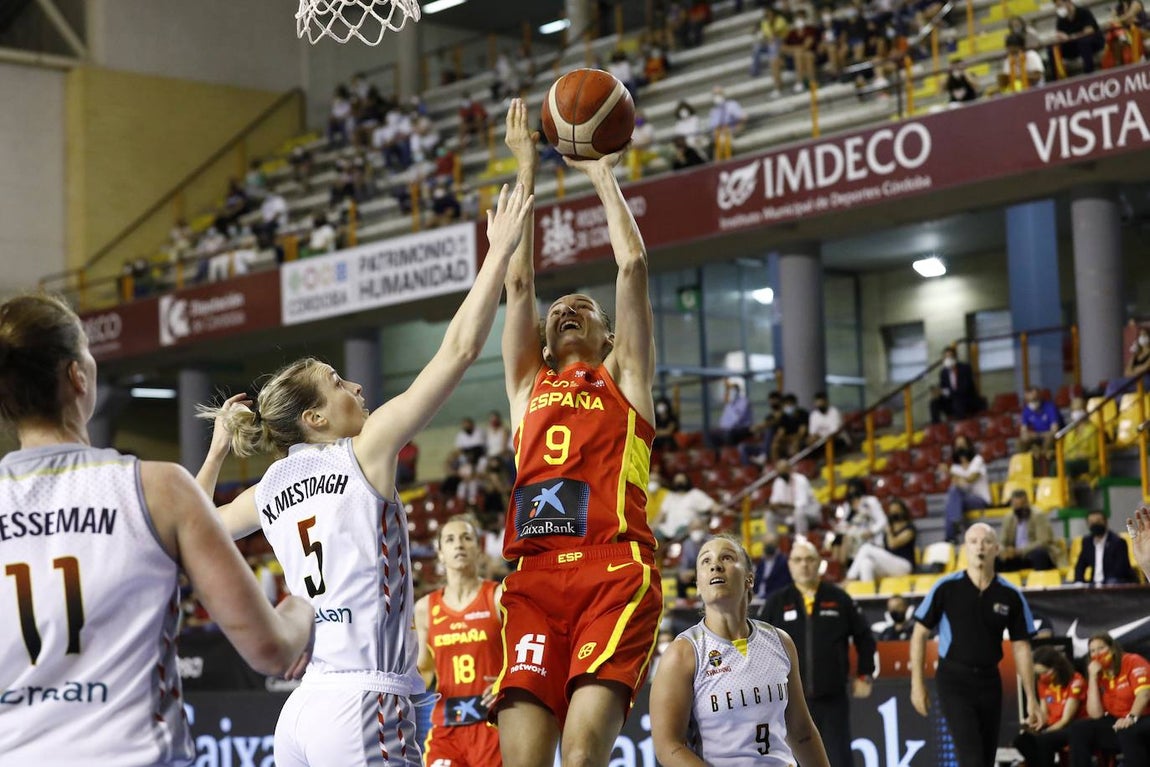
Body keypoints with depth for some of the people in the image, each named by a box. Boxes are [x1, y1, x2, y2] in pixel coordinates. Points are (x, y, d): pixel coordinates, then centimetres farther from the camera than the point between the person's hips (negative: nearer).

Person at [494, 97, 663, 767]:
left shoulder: (624, 378, 22)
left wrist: (604, 177, 25)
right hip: (533, 577, 2)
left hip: (615, 570, -2)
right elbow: (518, 282, 22)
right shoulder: (528, 385, 27)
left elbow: (634, 266, 16)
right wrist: (527, 172, 23)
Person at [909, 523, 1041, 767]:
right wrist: (917, 682, -4)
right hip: (954, 681, -4)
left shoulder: (1011, 596, 0)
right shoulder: (946, 588, -6)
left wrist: (1031, 697, 3)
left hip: (990, 682, 4)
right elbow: (920, 633, 0)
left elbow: (1021, 647, 5)